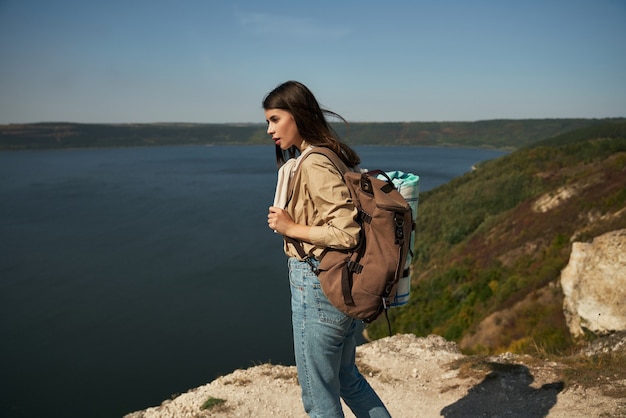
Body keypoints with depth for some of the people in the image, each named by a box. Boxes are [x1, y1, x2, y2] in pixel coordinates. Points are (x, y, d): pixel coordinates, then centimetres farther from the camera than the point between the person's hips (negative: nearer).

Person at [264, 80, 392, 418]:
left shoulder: (315, 165, -20)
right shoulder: (328, 156, 9)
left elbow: (347, 233, -27)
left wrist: (290, 228, -18)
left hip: (319, 285, -10)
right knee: (346, 377, 26)